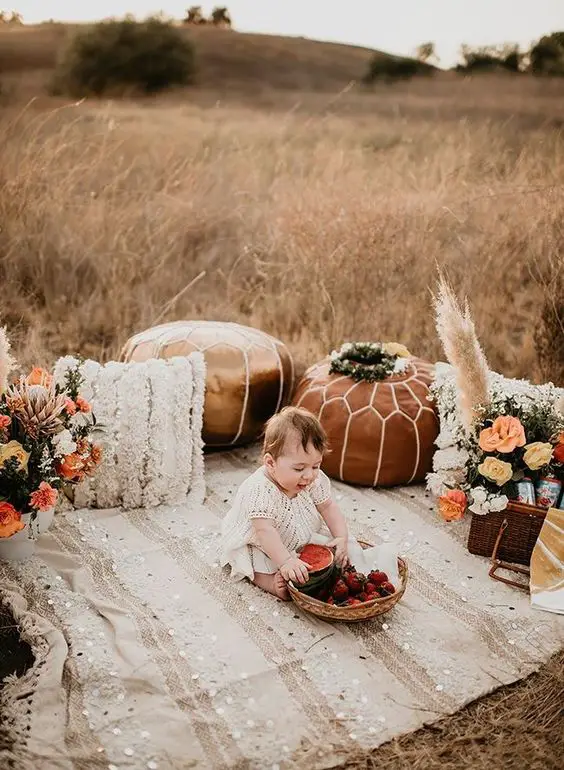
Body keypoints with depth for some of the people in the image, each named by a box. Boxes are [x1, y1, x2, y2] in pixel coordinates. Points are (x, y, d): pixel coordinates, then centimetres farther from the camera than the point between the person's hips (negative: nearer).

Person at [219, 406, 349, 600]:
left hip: (300, 538, 6)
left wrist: (342, 538, -19)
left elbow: (328, 507, -6)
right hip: (255, 546, -6)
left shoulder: (315, 480, -18)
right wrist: (286, 561, -53)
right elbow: (265, 531, -45)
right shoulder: (259, 491, -39)